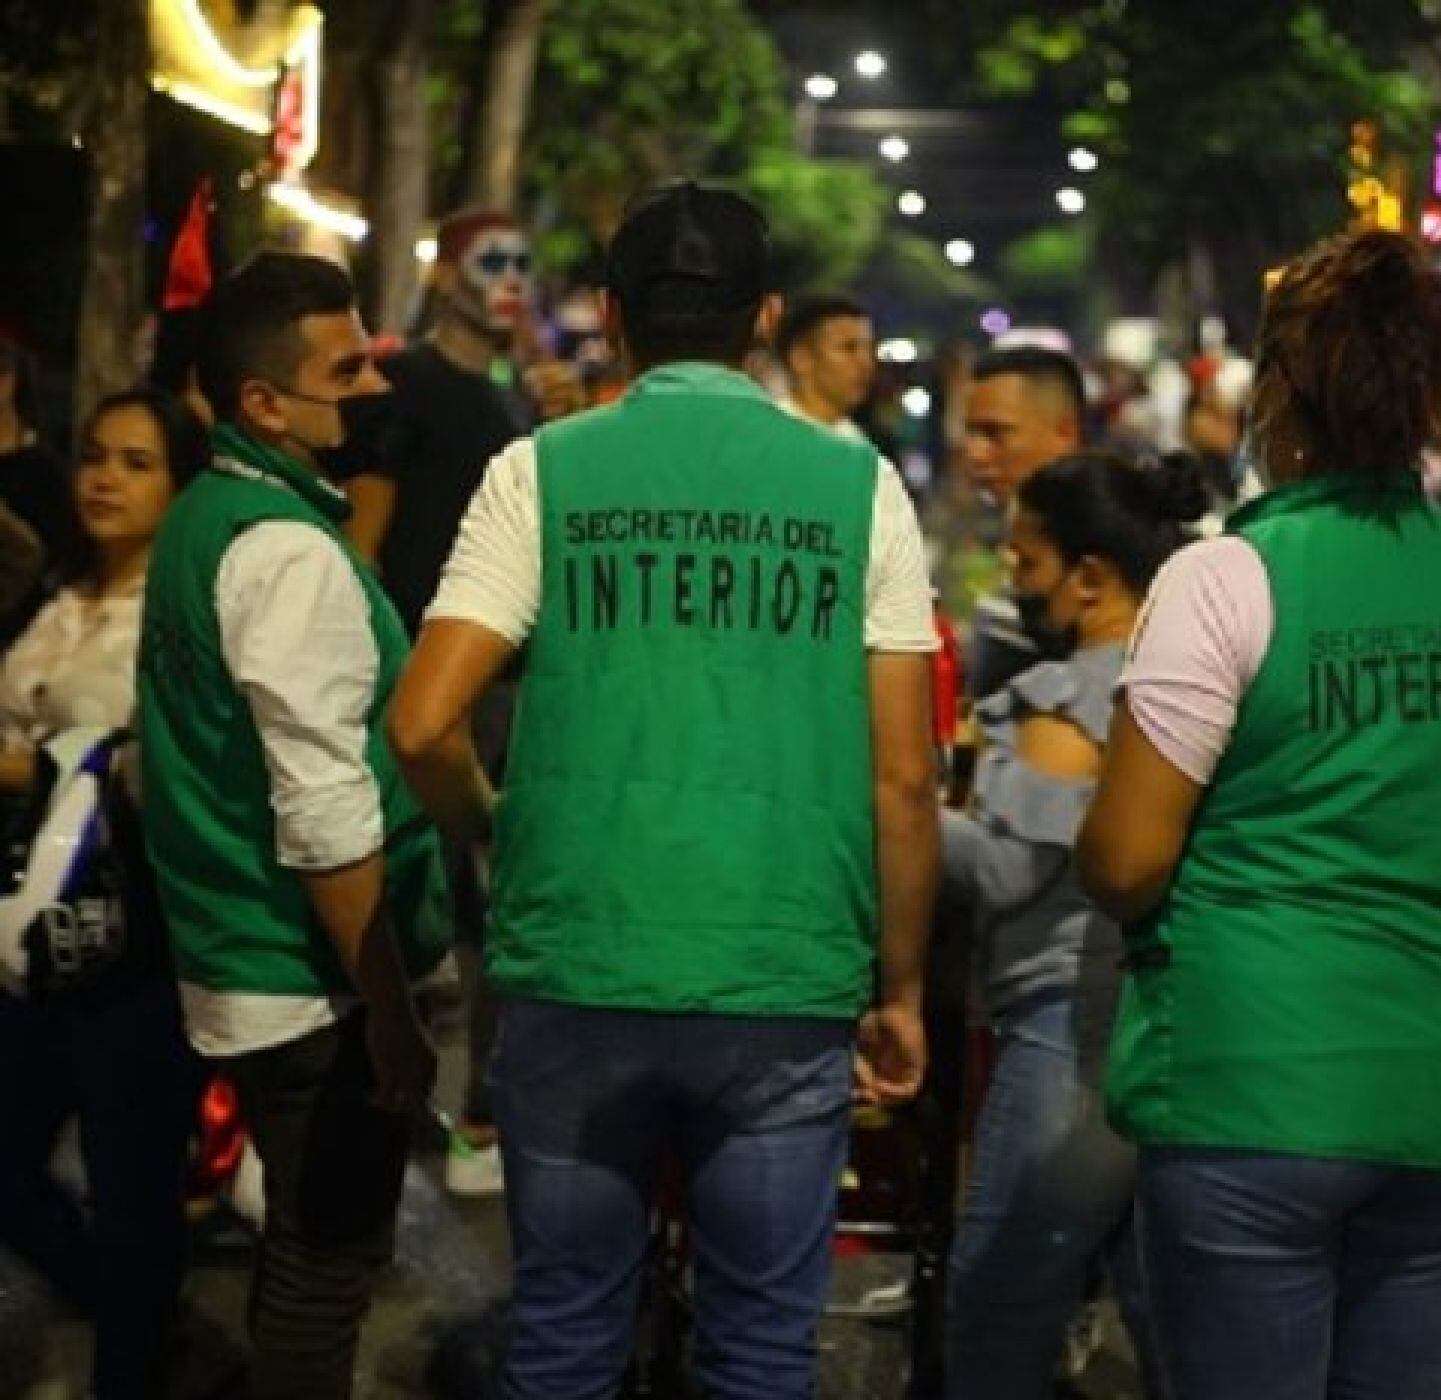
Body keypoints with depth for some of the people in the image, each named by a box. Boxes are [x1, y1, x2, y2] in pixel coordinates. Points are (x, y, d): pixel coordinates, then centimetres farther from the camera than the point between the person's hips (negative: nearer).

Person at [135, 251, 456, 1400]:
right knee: (333, 1259, 2)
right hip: (313, 985, -9)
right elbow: (325, 818, -24)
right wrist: (390, 1009, -18)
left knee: (302, 1242, 20)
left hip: (246, 969, 9)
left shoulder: (204, 519, 11)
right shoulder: (290, 550, -19)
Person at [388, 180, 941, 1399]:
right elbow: (904, 777, 0)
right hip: (788, 990, 0)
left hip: (579, 978, 0)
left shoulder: (542, 473, 1)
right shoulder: (856, 486, 2)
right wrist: (901, 990, 11)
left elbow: (423, 726, -6)